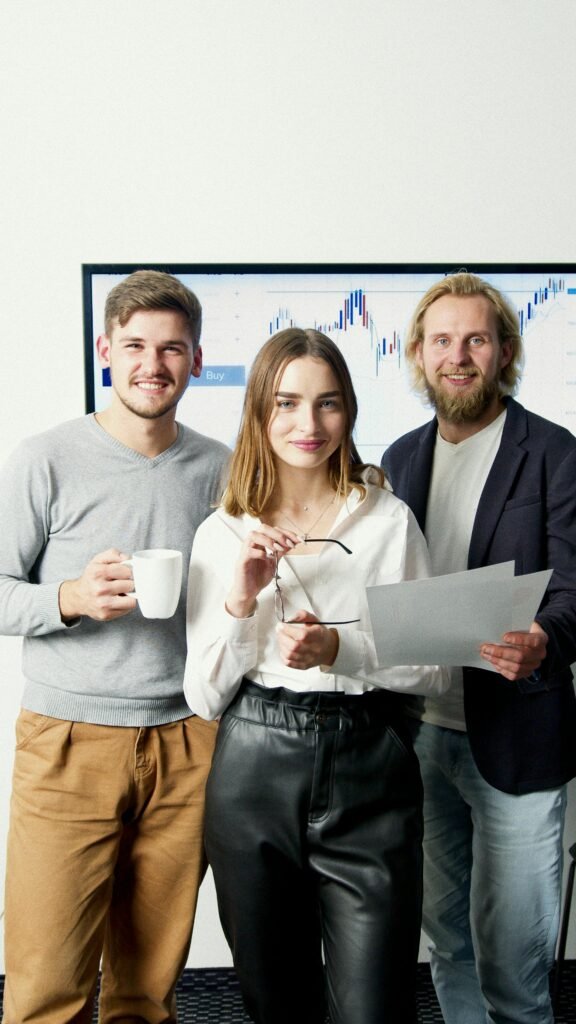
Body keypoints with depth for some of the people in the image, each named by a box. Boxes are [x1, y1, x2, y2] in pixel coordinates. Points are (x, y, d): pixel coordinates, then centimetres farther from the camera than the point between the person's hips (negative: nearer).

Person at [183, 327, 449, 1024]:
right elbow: (203, 698, 1)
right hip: (254, 778, 2)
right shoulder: (222, 534, 2)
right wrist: (240, 601, -15)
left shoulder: (390, 521, -1)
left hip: (369, 779, -1)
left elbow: (434, 668, 1)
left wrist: (339, 649, -16)